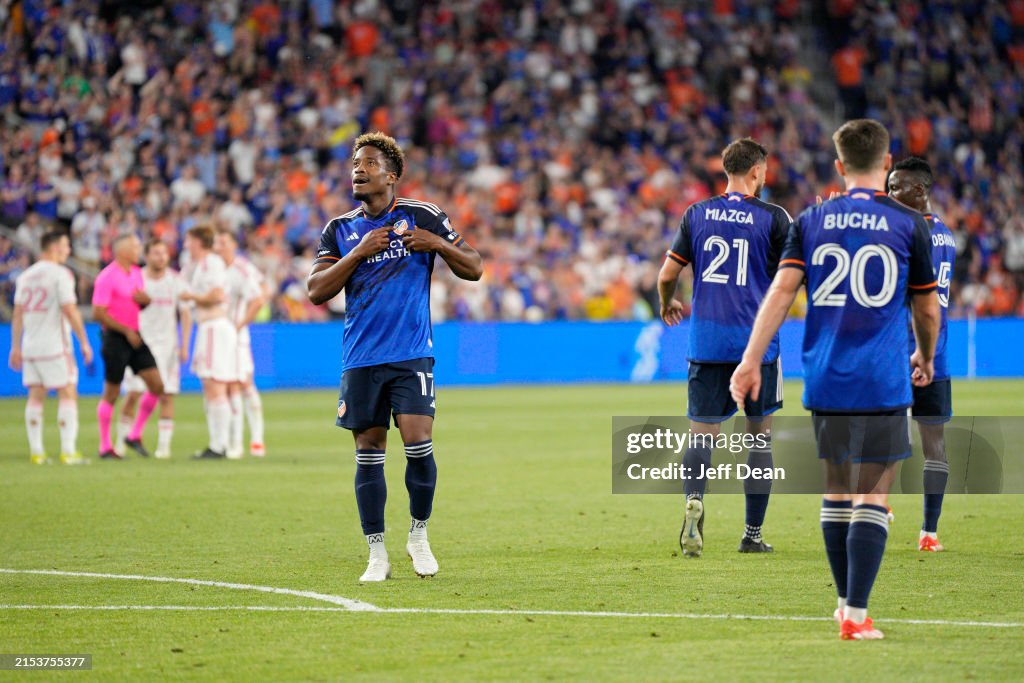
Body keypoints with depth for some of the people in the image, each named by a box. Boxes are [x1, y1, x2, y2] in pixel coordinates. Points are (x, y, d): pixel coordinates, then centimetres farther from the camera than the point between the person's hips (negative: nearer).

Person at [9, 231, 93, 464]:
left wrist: (16, 347, 15)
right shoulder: (60, 274, -9)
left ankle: (36, 451, 5)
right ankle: (68, 451, -8)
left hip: (30, 346, 7)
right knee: (68, 394, -3)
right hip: (55, 346, -7)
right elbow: (70, 311, -13)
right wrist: (84, 342, -8)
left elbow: (18, 314, 12)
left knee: (35, 396, 7)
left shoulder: (25, 276, 12)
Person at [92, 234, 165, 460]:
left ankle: (135, 436, 12)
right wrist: (126, 331, -17)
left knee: (157, 385, 0)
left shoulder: (136, 273, 12)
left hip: (134, 337, 8)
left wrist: (145, 299, -2)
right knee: (111, 394, -1)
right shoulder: (107, 277, -13)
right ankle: (105, 447, 8)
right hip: (116, 339, -8)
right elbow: (98, 313, -17)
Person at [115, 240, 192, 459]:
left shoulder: (175, 281, 2)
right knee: (133, 393, -8)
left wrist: (184, 345, -1)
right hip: (140, 343, -1)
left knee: (166, 396, -3)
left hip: (167, 345, 1)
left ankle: (164, 444, 1)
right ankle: (121, 439, 4)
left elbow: (185, 314, 6)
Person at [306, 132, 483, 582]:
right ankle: (377, 554, 9)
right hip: (360, 359, 2)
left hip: (411, 355, -2)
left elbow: (473, 269, 4)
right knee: (368, 455, 3)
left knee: (418, 444, -12)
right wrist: (359, 252, -11)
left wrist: (437, 244, -14)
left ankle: (419, 536, 10)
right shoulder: (340, 230, 9)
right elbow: (316, 291, 0)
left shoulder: (422, 217, 2)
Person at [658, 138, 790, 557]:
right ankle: (752, 535, 13)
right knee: (760, 433, 11)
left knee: (703, 432, 2)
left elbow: (667, 274, 3)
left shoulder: (696, 215, 4)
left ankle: (694, 500, -28)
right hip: (756, 341, -2)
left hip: (707, 340, 2)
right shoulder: (773, 218, -4)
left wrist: (668, 304, 26)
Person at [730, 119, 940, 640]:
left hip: (825, 382, 3)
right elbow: (926, 309, 7)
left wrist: (752, 360, -8)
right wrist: (925, 359, 26)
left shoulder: (811, 222, 6)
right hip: (883, 383, -3)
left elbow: (781, 289, -5)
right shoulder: (909, 224, 0)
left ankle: (846, 603, 26)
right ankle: (856, 615, -8)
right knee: (872, 499, -2)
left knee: (837, 493, 16)